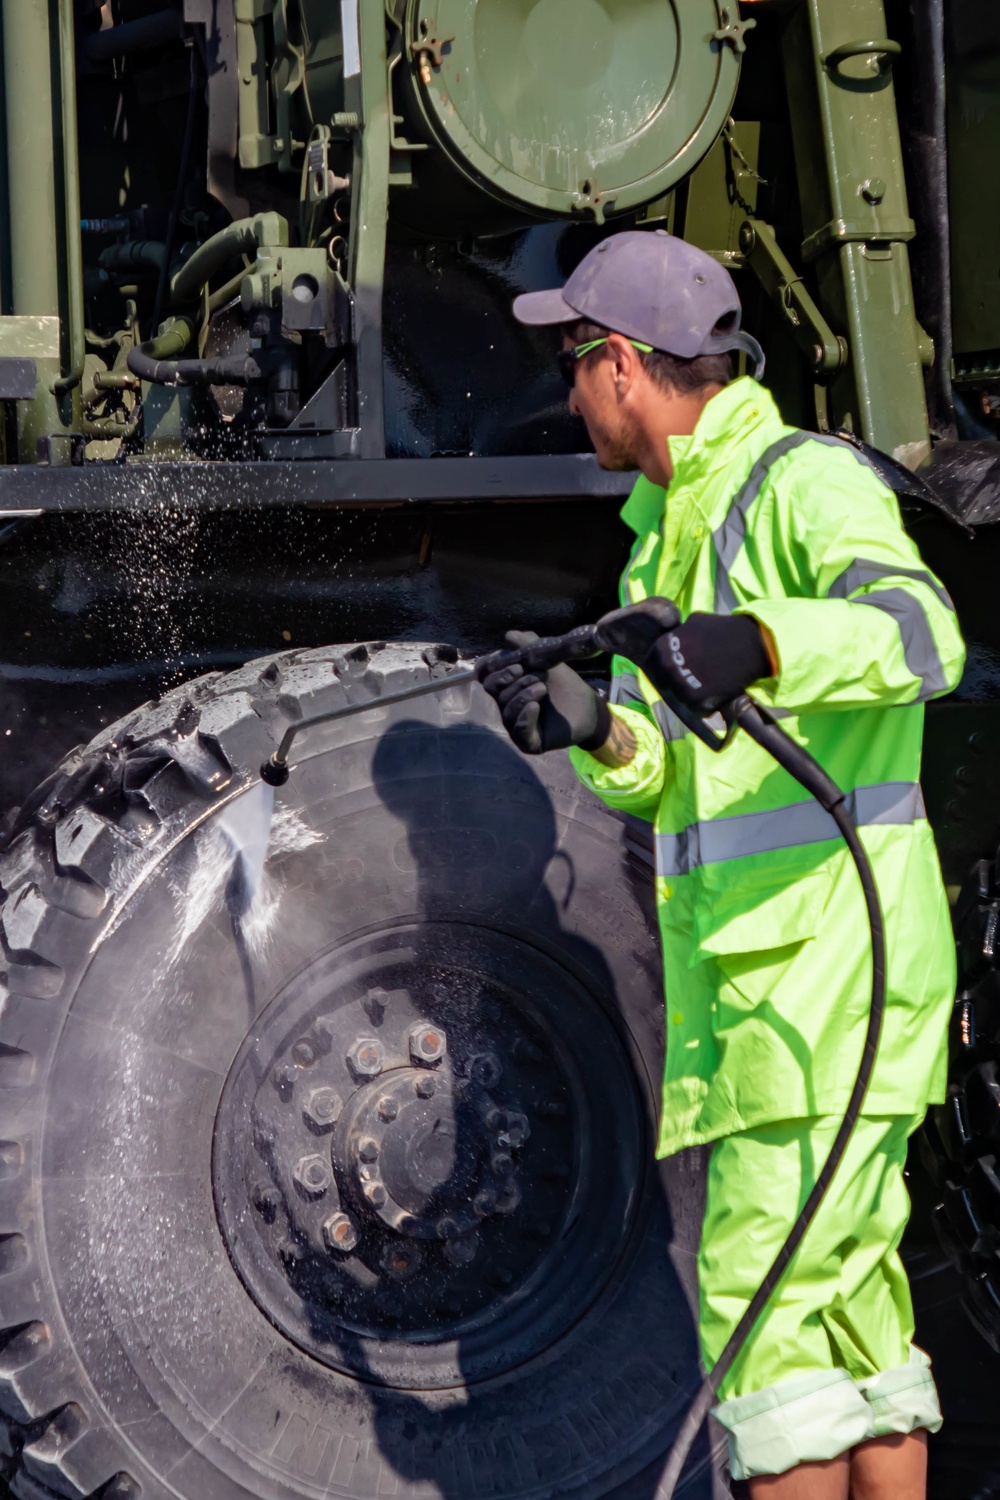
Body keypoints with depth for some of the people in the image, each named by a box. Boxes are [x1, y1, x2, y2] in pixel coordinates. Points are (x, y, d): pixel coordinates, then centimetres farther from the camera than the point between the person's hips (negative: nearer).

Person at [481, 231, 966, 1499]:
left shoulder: (808, 481, -8)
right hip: (747, 971, 10)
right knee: (850, 1292, 13)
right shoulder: (666, 532, 20)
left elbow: (919, 631, -28)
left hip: (830, 957, -10)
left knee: (762, 1294, -10)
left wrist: (757, 646, -44)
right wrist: (596, 731, -3)